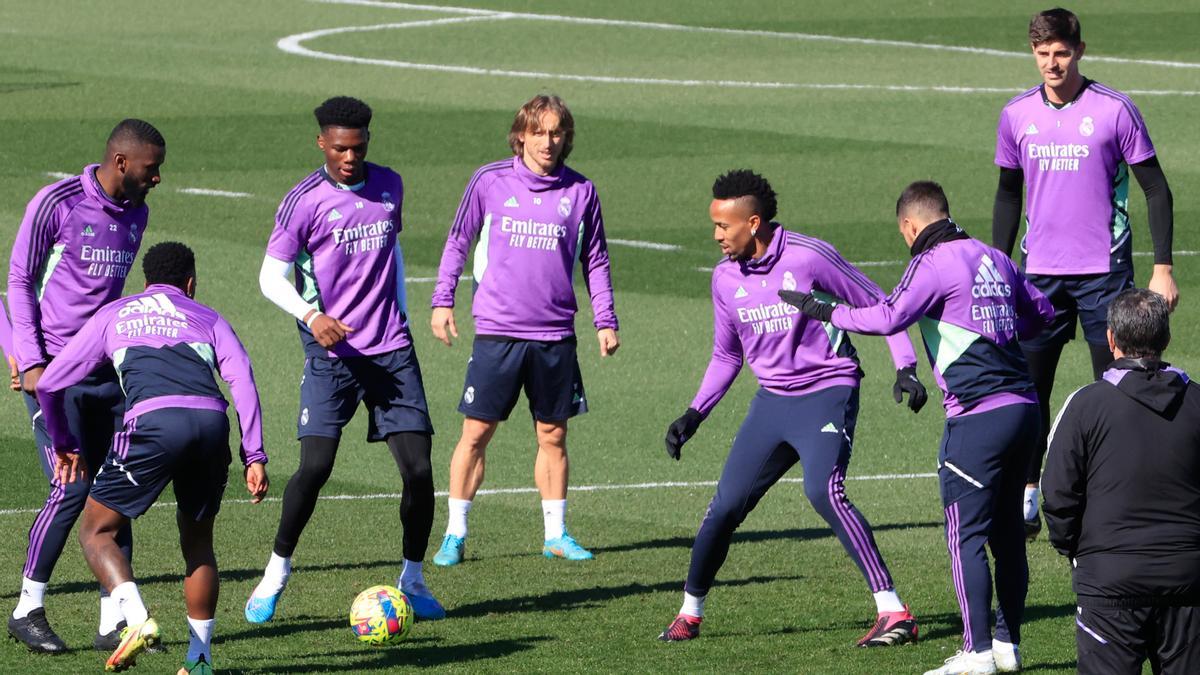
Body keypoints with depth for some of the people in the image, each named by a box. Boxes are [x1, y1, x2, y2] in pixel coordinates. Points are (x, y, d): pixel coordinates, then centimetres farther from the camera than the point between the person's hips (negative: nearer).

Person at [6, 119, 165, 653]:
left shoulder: (135, 213, 11)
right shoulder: (57, 203, -9)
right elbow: (19, 281, -5)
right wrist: (30, 360, -11)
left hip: (108, 369, 6)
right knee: (71, 488, -13)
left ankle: (113, 622, 4)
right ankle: (27, 610, 0)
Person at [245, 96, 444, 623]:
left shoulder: (389, 186, 8)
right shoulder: (305, 200, -7)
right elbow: (272, 275, -6)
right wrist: (311, 316, -22)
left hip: (392, 350, 4)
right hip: (332, 353, -4)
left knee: (418, 469, -4)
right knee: (315, 465, -15)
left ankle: (413, 579, 13)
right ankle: (276, 571, 4)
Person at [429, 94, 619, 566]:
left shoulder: (580, 191, 4)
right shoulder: (490, 182, 0)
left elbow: (595, 261, 13)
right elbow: (458, 242, 10)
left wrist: (606, 321, 8)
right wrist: (442, 301, 3)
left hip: (555, 336, 2)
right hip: (497, 332, -2)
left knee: (553, 434, 7)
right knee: (476, 432, -2)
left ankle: (556, 534, 18)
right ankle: (455, 534, 6)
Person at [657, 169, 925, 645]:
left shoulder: (808, 257, -15)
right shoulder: (726, 278, 4)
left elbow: (879, 307, -5)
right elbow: (726, 355, 18)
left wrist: (905, 367, -15)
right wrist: (694, 415, 10)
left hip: (827, 393, -6)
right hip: (772, 401, 6)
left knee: (824, 491, -26)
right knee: (726, 505, 1)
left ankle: (893, 612, -23)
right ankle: (690, 613, 21)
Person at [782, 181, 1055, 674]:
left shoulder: (933, 264, -7)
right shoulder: (993, 258, 16)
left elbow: (889, 318, -19)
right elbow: (1042, 311, 25)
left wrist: (825, 312, -9)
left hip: (977, 413, -8)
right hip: (1023, 406, 8)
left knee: (966, 534, -4)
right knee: (1006, 529, 15)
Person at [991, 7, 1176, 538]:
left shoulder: (1114, 110, -6)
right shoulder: (1017, 115, 5)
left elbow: (1155, 190, -2)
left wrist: (1162, 268, -7)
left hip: (1104, 272, -3)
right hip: (1040, 273, 3)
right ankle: (1027, 501, 10)